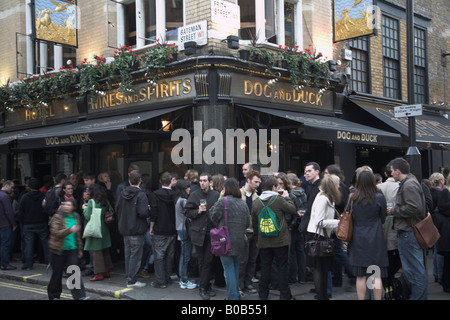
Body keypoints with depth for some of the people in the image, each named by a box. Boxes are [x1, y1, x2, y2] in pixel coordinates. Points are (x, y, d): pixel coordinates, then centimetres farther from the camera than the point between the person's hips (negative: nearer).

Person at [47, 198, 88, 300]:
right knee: (57, 273, 8)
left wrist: (79, 249, 21)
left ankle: (80, 296, -7)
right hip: (59, 249, -3)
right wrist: (70, 230, -31)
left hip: (72, 249, 3)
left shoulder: (76, 217, 8)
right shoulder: (57, 217, -8)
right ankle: (54, 296, 24)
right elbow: (56, 232, -20)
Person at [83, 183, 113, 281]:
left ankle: (99, 274, 0)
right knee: (105, 250, 13)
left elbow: (88, 216, -13)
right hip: (104, 228, 7)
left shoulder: (91, 201, -12)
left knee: (97, 251, -2)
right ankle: (107, 271, 20)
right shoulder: (106, 201, 6)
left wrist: (85, 209, 3)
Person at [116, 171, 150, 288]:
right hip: (137, 230, -7)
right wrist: (149, 211, -2)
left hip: (125, 229, 7)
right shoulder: (141, 195, -16)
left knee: (128, 254, 16)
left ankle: (129, 277, 24)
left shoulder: (123, 193, 5)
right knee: (135, 255, 0)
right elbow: (143, 213, -23)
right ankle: (132, 280, 2)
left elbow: (117, 209, 10)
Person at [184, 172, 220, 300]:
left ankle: (203, 288, 6)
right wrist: (198, 211, -12)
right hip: (198, 232, 0)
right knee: (201, 261, 6)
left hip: (211, 232, 0)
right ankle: (207, 287, 16)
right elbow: (186, 212, 4)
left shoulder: (216, 195, 3)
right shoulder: (194, 195, 2)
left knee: (208, 260, -2)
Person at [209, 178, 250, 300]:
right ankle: (236, 293, 26)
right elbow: (248, 222, 11)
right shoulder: (243, 203, 8)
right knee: (235, 267, 18)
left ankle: (232, 296, -2)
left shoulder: (223, 201, -12)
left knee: (228, 269, -1)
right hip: (239, 241, 6)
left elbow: (213, 216, -6)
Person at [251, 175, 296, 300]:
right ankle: (284, 294, 9)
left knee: (265, 266, 11)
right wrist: (287, 197, 9)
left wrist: (257, 239, 18)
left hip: (263, 241, 4)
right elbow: (293, 210, -4)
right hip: (280, 239, -4)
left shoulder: (256, 202, 3)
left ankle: (263, 294, 16)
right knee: (282, 266, 5)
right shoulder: (279, 199, -13)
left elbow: (254, 223, 9)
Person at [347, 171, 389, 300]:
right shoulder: (379, 197, -8)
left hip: (358, 239, 2)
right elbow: (383, 219, 3)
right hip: (375, 240, -2)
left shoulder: (353, 198, -2)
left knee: (360, 276, 7)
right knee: (376, 275, 3)